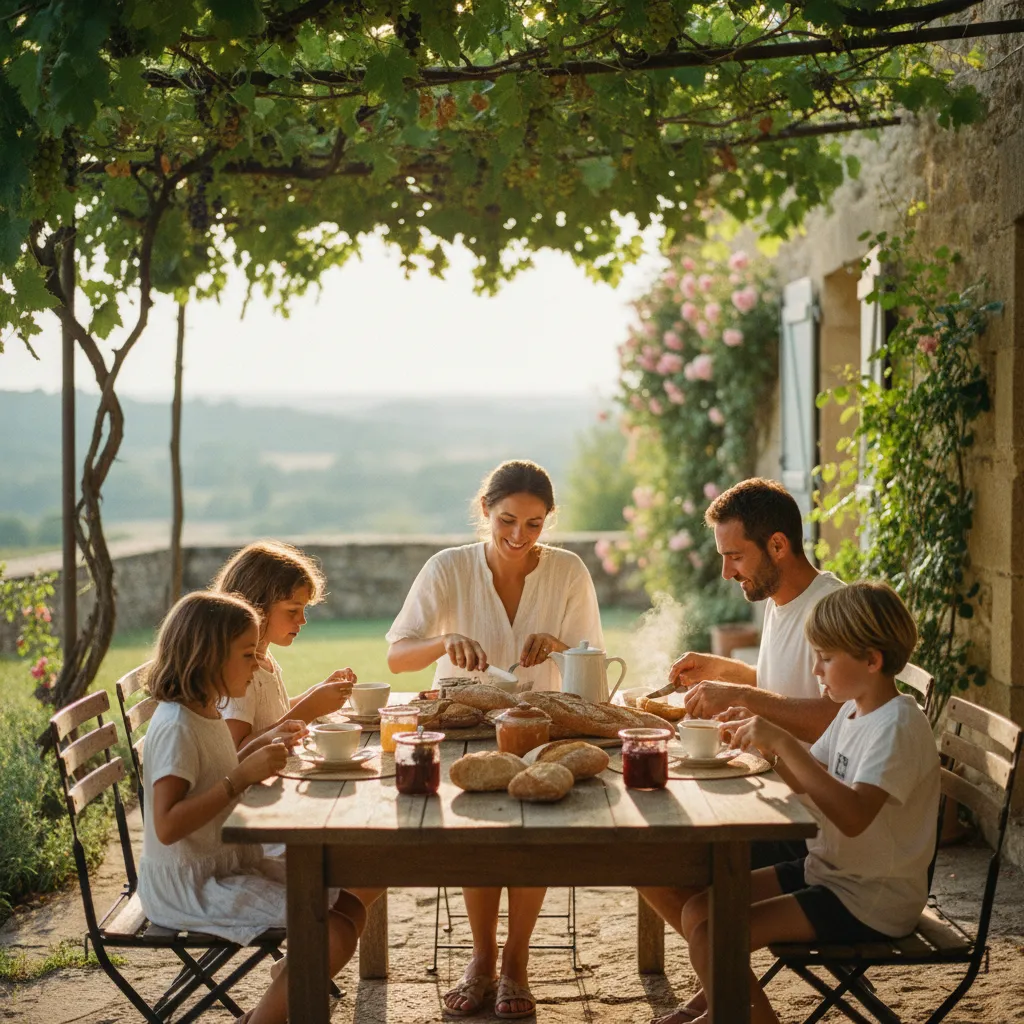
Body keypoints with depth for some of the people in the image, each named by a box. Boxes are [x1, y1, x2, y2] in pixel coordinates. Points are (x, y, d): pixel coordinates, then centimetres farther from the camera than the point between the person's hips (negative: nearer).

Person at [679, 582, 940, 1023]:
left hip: (870, 902, -9)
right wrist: (767, 743, 1)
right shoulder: (854, 710, 9)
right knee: (698, 912, 3)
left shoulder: (898, 726, -21)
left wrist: (785, 743, -32)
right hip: (828, 870, 9)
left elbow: (853, 816, -35)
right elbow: (808, 781, 19)